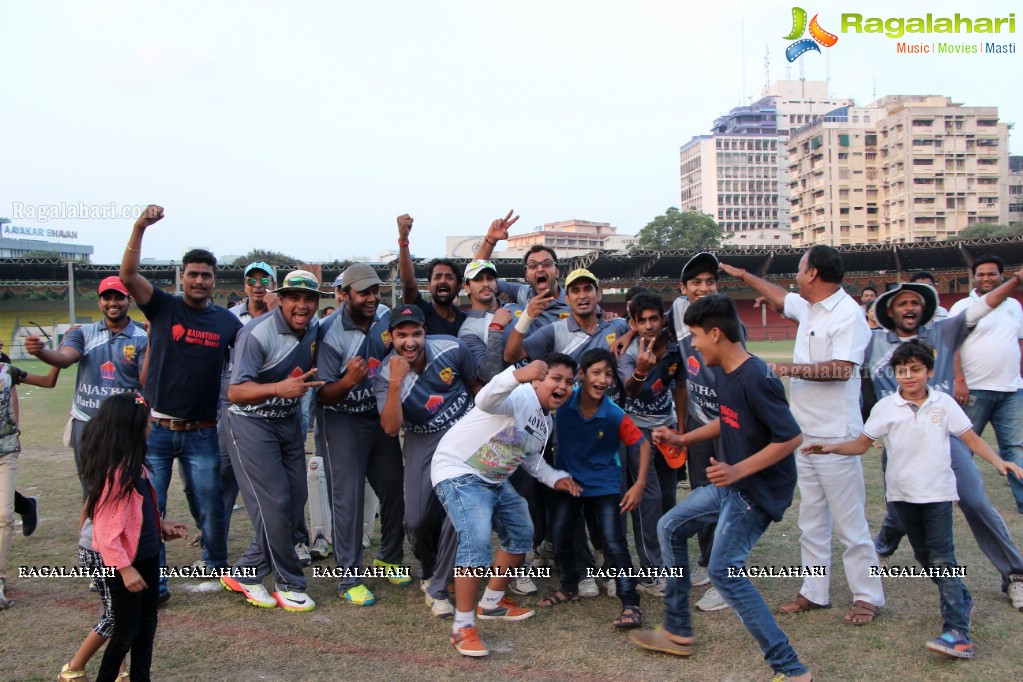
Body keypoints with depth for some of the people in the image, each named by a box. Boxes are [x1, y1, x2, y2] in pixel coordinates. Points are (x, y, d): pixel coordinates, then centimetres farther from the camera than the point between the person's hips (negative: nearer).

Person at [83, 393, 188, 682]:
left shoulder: (134, 465, 5)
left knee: (147, 624, 17)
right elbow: (106, 529, -24)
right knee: (126, 630, 5)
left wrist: (161, 525, 8)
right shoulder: (114, 473, -25)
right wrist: (124, 568, -24)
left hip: (148, 557, 9)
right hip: (125, 563, -9)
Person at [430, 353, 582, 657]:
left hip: (495, 481, 10)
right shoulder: (519, 396, -21)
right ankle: (462, 627, -14)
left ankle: (492, 603, 36)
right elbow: (485, 401, -44)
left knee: (521, 534, 19)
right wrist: (518, 375, -63)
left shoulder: (546, 422, 10)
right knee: (477, 541, -26)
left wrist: (555, 478, 8)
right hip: (458, 472, -10)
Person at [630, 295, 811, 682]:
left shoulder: (757, 379, -24)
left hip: (759, 490, -10)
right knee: (670, 527, 17)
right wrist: (683, 439, 14)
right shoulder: (725, 373, 4)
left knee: (724, 571, -16)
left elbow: (792, 438, -25)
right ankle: (678, 633, 28)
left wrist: (738, 470, -28)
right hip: (731, 483, 10)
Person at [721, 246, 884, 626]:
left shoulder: (848, 314, -16)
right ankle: (815, 592, 23)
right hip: (805, 432, 9)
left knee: (848, 520, -1)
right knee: (811, 520, 14)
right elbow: (780, 299, 32)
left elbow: (842, 368, -25)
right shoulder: (807, 307, 11)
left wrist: (790, 368, -21)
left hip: (835, 435, -9)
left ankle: (867, 597, 11)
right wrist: (743, 276, 37)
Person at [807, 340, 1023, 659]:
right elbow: (862, 444, 0)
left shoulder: (944, 404, -2)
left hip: (937, 492, -3)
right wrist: (830, 448, -14)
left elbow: (971, 438, 2)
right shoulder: (884, 408, -2)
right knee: (924, 556, 14)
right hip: (902, 493, 3)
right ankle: (961, 600, 37)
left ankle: (958, 632, -13)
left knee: (941, 557, -11)